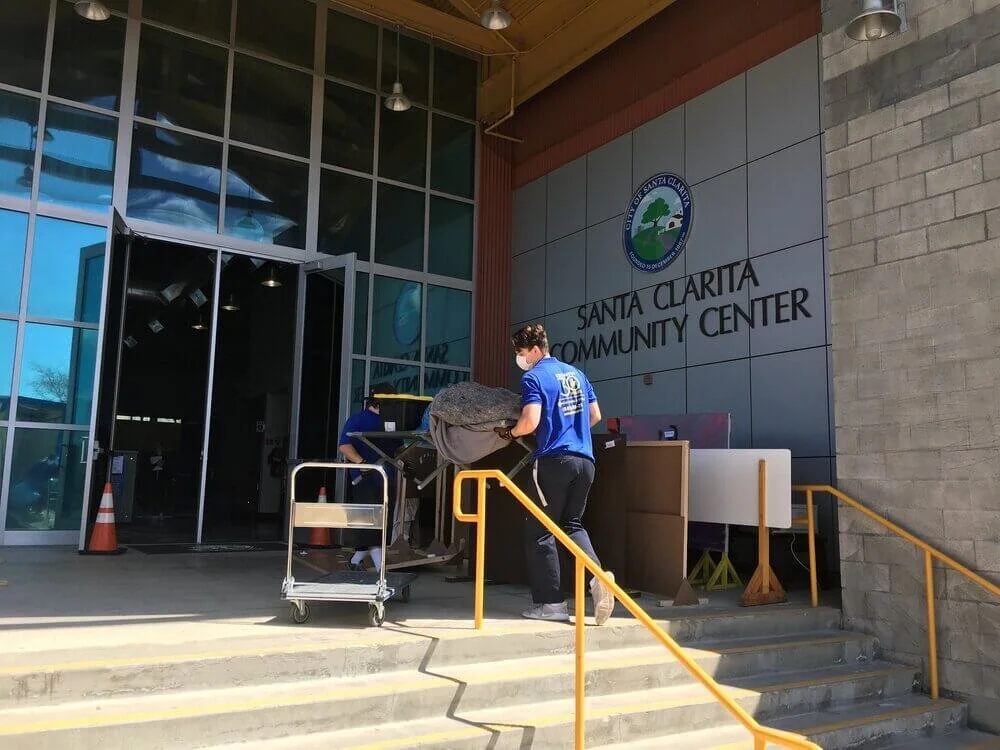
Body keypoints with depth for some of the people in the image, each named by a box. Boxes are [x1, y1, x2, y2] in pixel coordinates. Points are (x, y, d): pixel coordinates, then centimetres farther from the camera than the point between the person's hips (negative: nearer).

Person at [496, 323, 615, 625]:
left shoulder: (534, 377, -5)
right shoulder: (576, 374, 17)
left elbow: (531, 421, -16)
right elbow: (595, 416, 21)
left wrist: (510, 433, 3)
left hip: (554, 460, -7)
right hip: (585, 460, 7)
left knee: (540, 531, 4)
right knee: (572, 524, 19)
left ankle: (552, 603, 7)